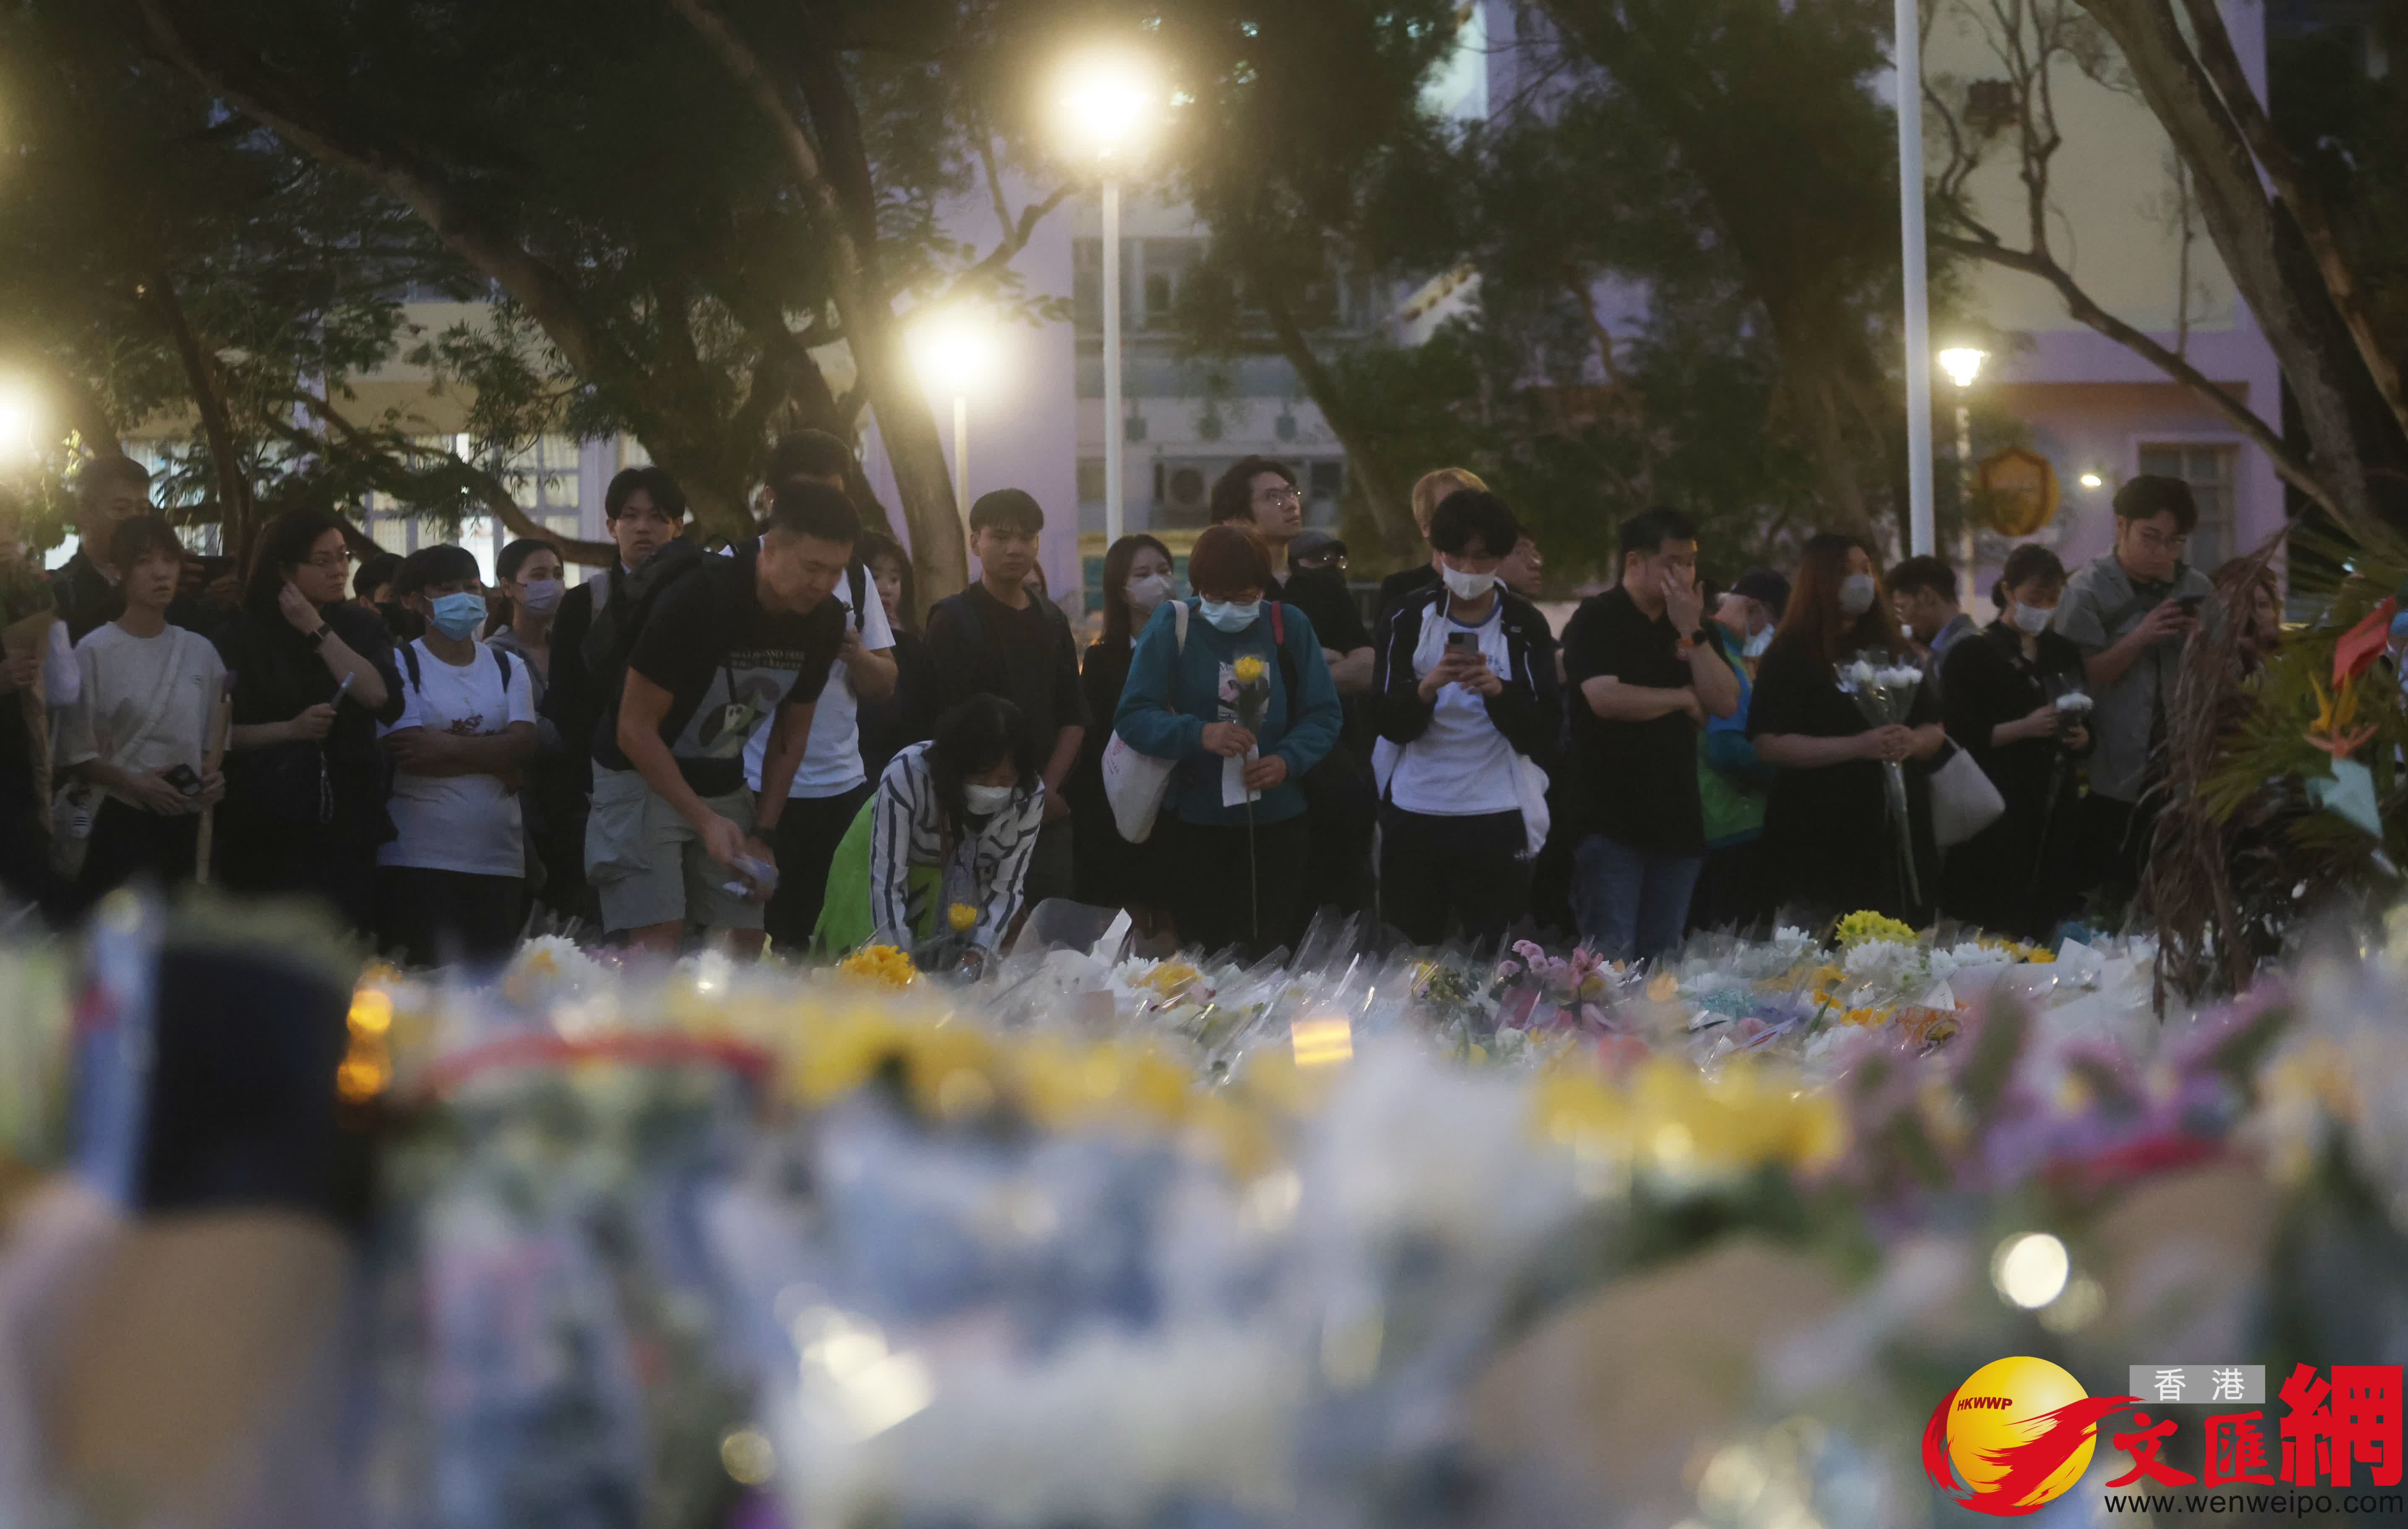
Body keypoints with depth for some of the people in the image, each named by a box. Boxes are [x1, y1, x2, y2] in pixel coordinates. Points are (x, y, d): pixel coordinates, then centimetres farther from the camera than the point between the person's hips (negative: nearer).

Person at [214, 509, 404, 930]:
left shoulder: (359, 628, 10)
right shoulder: (246, 635, 2)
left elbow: (383, 698, -9)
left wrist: (318, 632, -8)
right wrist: (291, 729, -16)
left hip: (347, 828, 2)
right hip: (269, 832, -2)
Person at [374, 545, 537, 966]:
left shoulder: (508, 667, 14)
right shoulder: (402, 664, 1)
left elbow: (523, 743, -3)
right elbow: (408, 754, -12)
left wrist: (448, 746, -15)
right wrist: (491, 756, -6)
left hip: (497, 856, 4)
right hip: (418, 862, -4)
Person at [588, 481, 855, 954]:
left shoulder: (824, 622, -8)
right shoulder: (697, 600, -27)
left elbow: (792, 733, 8)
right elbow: (635, 729, -21)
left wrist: (764, 835, 1)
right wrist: (706, 822, -26)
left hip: (722, 784, 6)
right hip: (642, 774, -6)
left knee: (745, 941, -3)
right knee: (658, 939, -18)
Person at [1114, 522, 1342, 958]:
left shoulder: (1290, 626, 2)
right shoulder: (1171, 628, -2)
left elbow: (1323, 715, 2)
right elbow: (1132, 717, -7)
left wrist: (1289, 760, -18)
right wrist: (1198, 734, -24)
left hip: (1278, 824, 1)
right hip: (1193, 827, -1)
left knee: (1273, 954, 0)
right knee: (1202, 953, 0)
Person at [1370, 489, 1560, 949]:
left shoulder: (1526, 627, 4)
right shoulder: (1406, 620, 4)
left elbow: (1541, 734, -3)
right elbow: (1389, 724, -4)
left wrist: (1498, 690, -22)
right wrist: (1428, 687, -23)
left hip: (1497, 819, -1)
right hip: (1414, 814, 1)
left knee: (1492, 960, -5)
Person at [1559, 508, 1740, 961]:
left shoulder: (1692, 622, 15)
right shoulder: (1597, 620, -5)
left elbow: (1726, 702, 4)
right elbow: (1606, 697, -19)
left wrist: (1691, 633, -7)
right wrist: (1683, 698, -5)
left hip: (1676, 821, 6)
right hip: (1610, 818, -6)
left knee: (1662, 959, 8)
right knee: (1612, 959, -10)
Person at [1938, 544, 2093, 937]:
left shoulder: (2063, 654, 16)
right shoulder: (1973, 654, -1)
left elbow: (2084, 730, 24)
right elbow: (1958, 736, -8)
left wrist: (2082, 738, 0)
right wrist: (2024, 729, -19)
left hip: (2056, 813, 5)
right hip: (1999, 817, -5)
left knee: (2052, 915, -2)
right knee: (2001, 922, -10)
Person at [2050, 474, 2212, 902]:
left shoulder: (2197, 590, 7)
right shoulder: (2089, 590, -5)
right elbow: (2076, 678, -12)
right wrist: (2139, 639, -21)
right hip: (2113, 782, -4)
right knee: (2110, 902, -2)